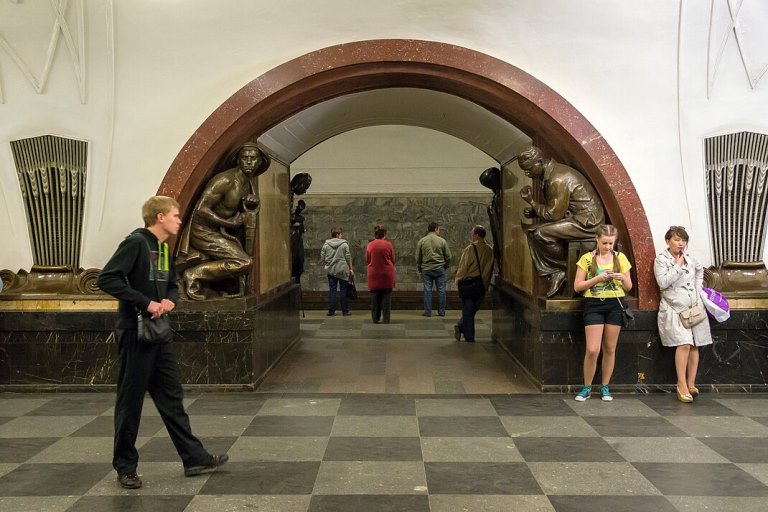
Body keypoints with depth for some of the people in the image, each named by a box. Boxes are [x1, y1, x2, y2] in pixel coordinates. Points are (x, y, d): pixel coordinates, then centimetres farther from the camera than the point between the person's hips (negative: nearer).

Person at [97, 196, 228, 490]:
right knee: (131, 401, 3)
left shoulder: (163, 249, 13)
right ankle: (125, 466, 18)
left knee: (171, 398, 12)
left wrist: (170, 300, -3)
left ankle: (194, 458, 18)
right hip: (135, 332, -8)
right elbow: (107, 279, -21)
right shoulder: (136, 242, -13)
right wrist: (146, 303, -22)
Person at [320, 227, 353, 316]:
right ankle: (345, 311, 8)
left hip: (331, 271, 3)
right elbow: (348, 257, -5)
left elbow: (322, 258, 4)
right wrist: (350, 268, 4)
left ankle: (331, 310, 5)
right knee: (343, 290, 4)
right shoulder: (344, 244, -6)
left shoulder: (326, 244, 2)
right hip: (343, 270, -3)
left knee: (332, 290, 6)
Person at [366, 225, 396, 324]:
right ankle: (386, 320, 4)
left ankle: (375, 320, 11)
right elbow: (393, 260, 3)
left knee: (375, 298, 9)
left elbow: (367, 261, 5)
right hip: (387, 275, -1)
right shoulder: (388, 244, -4)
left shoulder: (370, 245, -3)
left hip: (374, 275, 1)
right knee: (386, 298, 5)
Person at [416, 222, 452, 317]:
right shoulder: (442, 241, 0)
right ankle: (441, 311, 9)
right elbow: (448, 256, 3)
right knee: (441, 290, 6)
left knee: (427, 290, 3)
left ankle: (427, 311, 3)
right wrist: (446, 266, 18)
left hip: (426, 269, 1)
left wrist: (419, 268, 19)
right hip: (440, 269, -1)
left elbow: (418, 257, 7)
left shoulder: (421, 241, 4)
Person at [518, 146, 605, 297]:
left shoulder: (558, 179, -21)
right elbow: (552, 209, 18)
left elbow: (554, 215, -19)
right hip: (576, 218, 10)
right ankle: (554, 273, -1)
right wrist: (533, 211, 1)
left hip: (587, 222, -10)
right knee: (532, 231, 2)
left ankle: (566, 268, -4)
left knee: (542, 233, -25)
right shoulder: (550, 174, 10)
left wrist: (532, 202, -8)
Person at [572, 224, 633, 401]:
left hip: (614, 305, 3)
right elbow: (577, 286, -4)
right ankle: (587, 388, 8)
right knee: (592, 350, -8)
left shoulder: (620, 258, 6)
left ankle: (605, 387, 21)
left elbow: (629, 287, 11)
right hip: (593, 305, -2)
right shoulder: (587, 258, -1)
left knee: (610, 349, 8)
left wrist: (623, 278, -11)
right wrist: (598, 278, -15)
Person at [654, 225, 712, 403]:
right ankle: (682, 385, -12)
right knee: (684, 344, -19)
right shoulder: (661, 260, -5)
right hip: (675, 309, -6)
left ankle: (691, 384, 11)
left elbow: (700, 270, 32)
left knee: (695, 345, 3)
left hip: (694, 307, 6)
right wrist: (678, 265, -13)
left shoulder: (689, 258, 11)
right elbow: (663, 282, -17)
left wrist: (698, 288, 18)